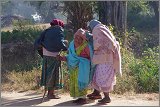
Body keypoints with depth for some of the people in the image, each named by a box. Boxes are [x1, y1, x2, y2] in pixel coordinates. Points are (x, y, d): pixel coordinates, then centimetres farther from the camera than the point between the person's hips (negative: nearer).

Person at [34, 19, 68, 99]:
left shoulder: (47, 31, 10)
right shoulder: (59, 31, -5)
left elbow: (37, 43, 5)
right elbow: (60, 43, -20)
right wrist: (65, 45, -1)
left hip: (46, 56, 6)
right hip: (54, 56, -6)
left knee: (48, 73, 14)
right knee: (54, 74, 4)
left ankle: (49, 92, 23)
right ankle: (51, 94, 8)